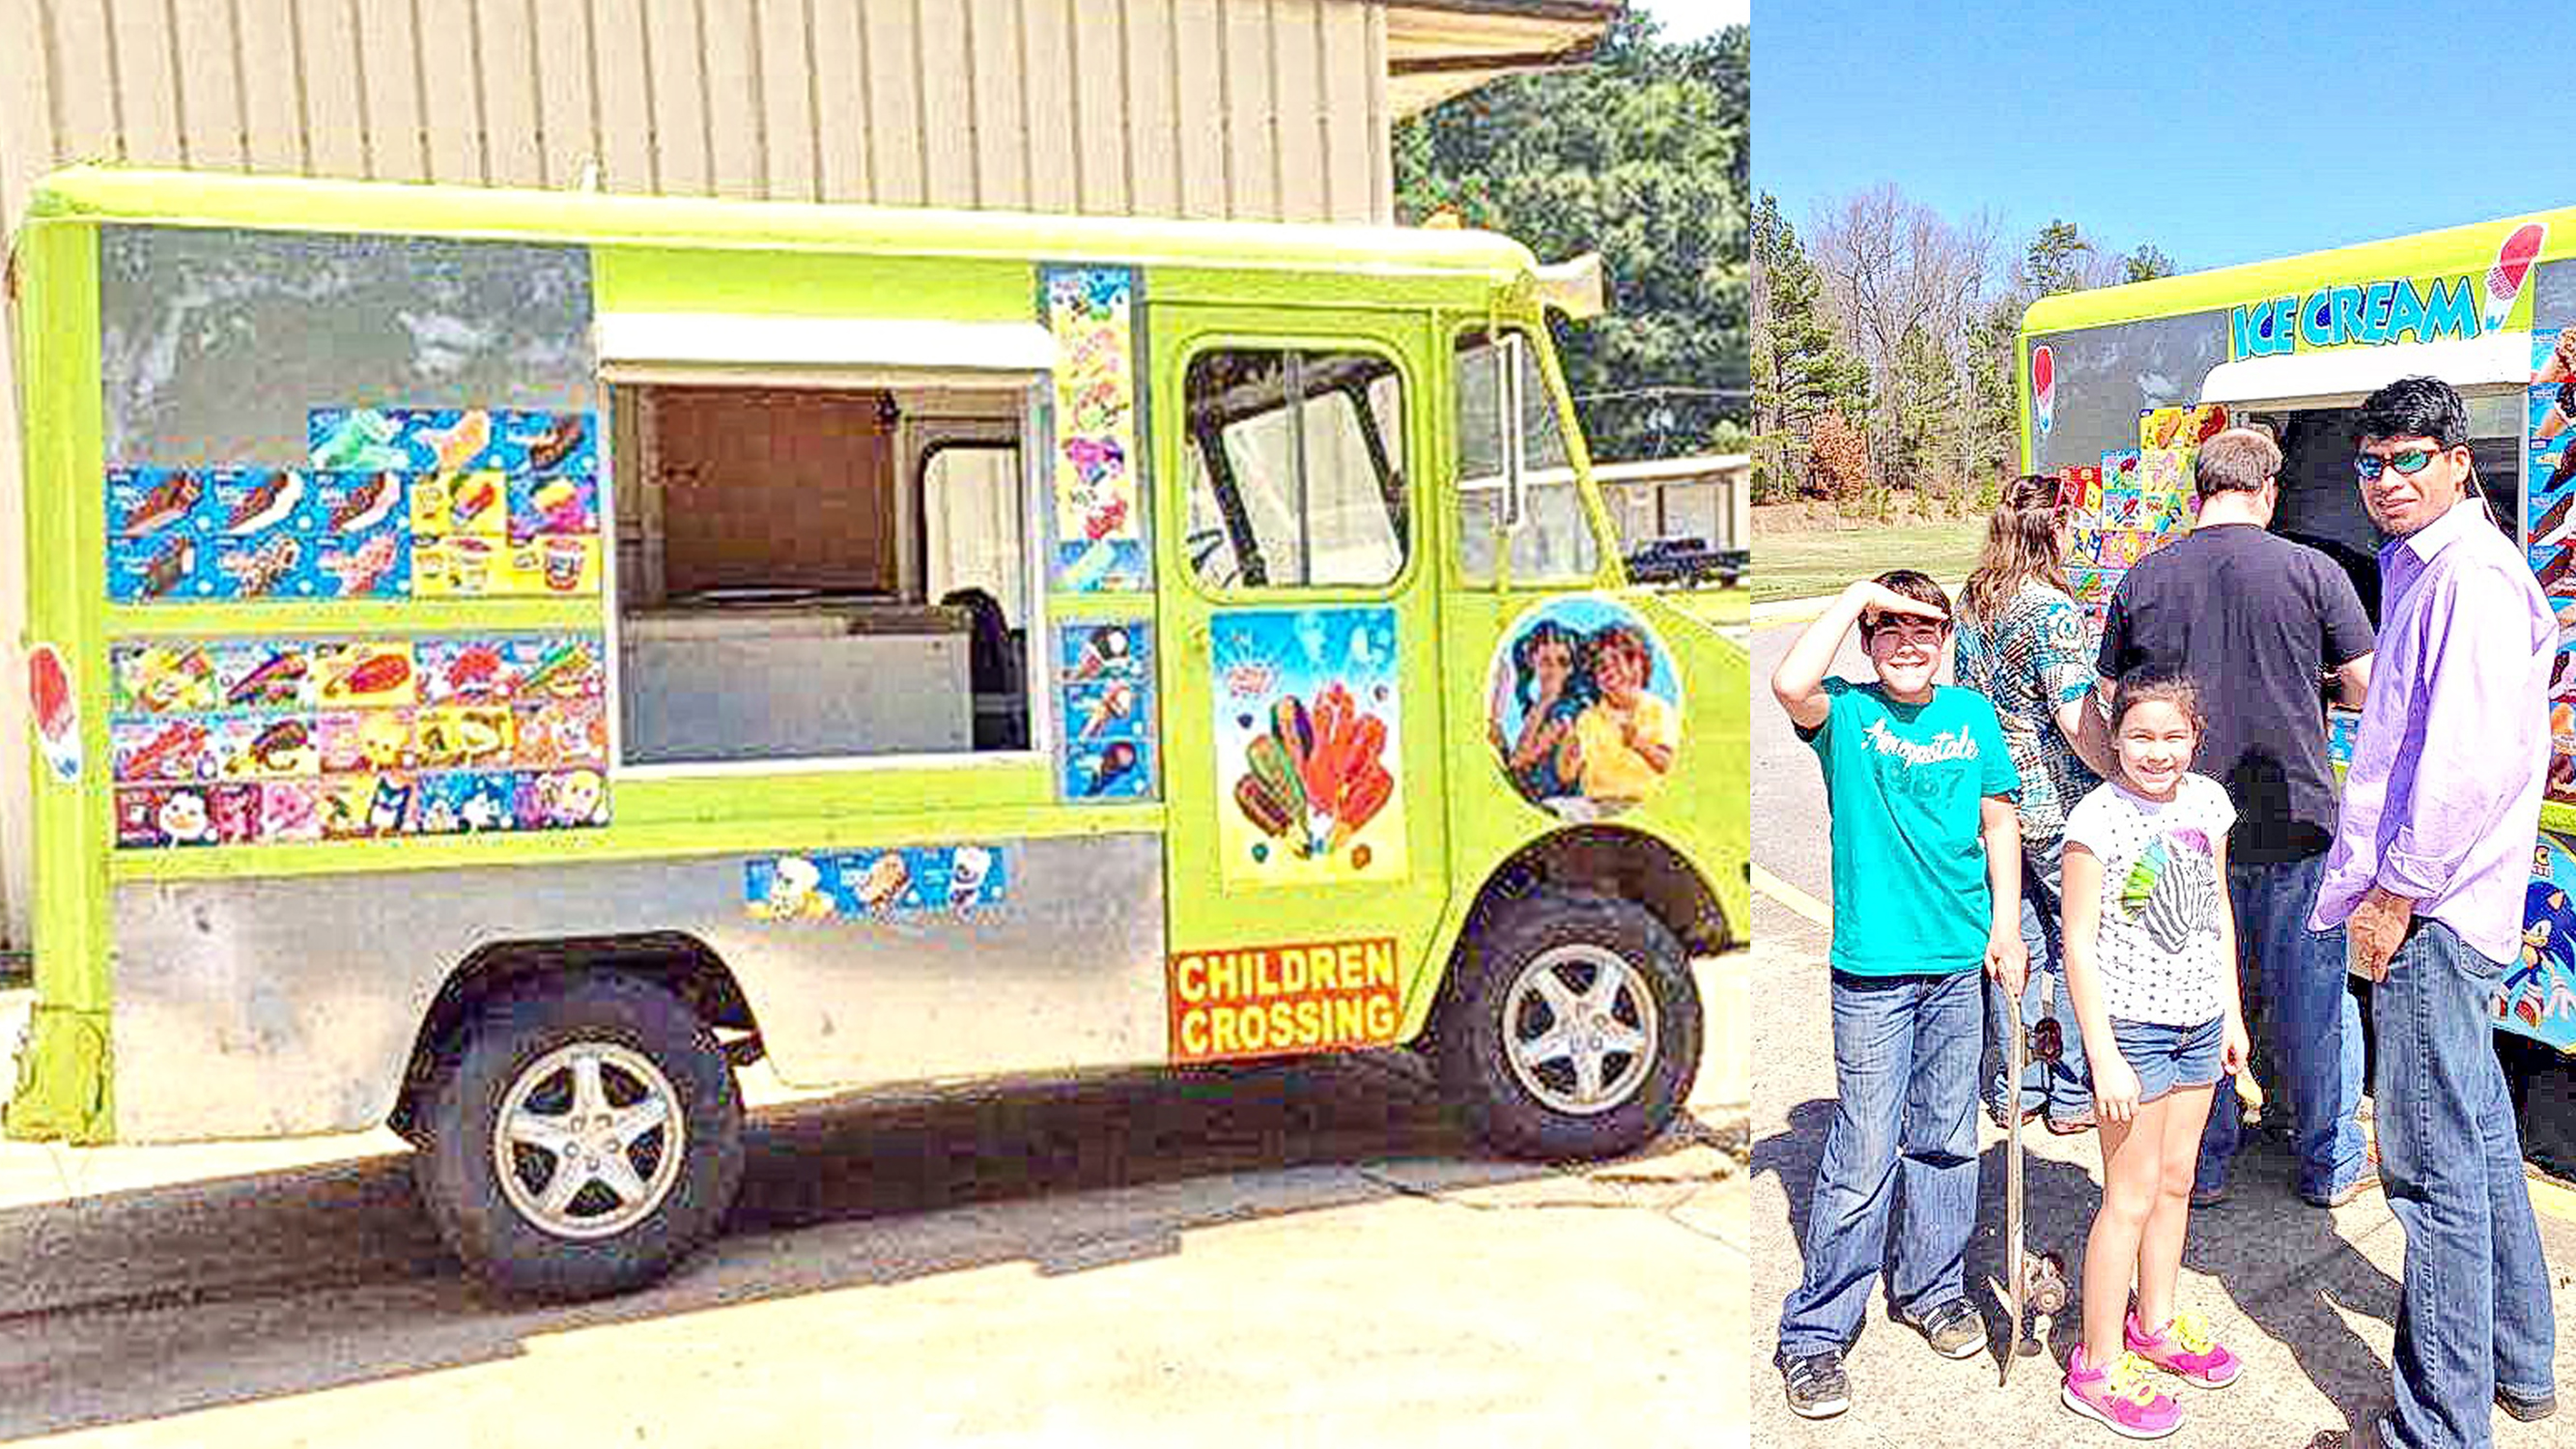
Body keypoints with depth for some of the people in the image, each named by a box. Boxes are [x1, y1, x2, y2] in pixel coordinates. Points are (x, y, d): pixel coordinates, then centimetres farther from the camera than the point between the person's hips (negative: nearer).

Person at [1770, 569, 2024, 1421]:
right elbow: (1789, 686, -27)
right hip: (1874, 967, -4)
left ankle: (1931, 1288, 35)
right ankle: (1813, 1333, 8)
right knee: (1863, 1158, -3)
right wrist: (1858, 594, -17)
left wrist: (2006, 923, 6)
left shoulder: (1971, 715, 8)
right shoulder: (1845, 712, -4)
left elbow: (1998, 820, 13)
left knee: (1946, 1139, 16)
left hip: (1959, 964, 4)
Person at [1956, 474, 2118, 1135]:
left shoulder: (1971, 602, 5)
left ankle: (2012, 1089, 21)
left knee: (2015, 938, 14)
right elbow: (2074, 719, -21)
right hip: (2058, 802, -6)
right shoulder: (2054, 610, -16)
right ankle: (2074, 1094, 15)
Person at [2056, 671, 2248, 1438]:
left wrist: (2233, 1013, 15)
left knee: (2177, 1178, 17)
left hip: (2199, 1020, 6)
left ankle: (2155, 1321, 36)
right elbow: (2079, 944, -15)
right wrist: (2103, 1057, -17)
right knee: (2132, 1195, -1)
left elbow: (2218, 910, 14)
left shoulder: (2207, 802, 2)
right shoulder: (2097, 819, -17)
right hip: (2132, 1025, -6)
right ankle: (2098, 1366, 10)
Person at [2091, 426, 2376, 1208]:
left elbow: (2107, 706, 5)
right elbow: (2368, 690, -4)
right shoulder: (2312, 571, -8)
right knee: (2312, 996, 12)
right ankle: (2331, 1165, 26)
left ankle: (2201, 1165, 23)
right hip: (2296, 823, -2)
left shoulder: (2143, 579, -1)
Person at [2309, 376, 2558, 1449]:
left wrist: (2398, 889, -17)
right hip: (2436, 904, 11)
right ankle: (2517, 1359, 38)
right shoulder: (2422, 569, 17)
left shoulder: (2469, 574, -16)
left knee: (2436, 1169, -5)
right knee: (2478, 1132, 22)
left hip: (2431, 914, -11)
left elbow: (2476, 762, -24)